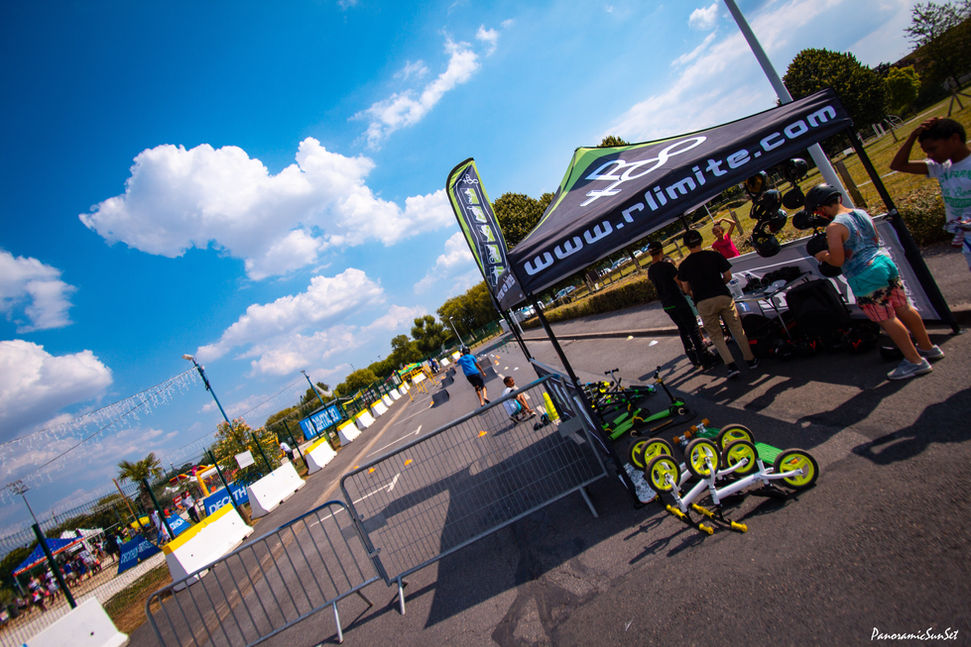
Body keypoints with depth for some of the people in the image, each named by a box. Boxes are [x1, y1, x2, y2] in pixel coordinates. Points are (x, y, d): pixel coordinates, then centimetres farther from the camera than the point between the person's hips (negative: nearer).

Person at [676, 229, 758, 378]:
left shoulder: (684, 265, 1)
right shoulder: (715, 255, 3)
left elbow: (686, 288, 4)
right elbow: (728, 276, 5)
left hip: (703, 303, -1)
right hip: (723, 297, 1)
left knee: (716, 335, 10)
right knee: (737, 329, 15)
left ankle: (731, 364, -2)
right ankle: (750, 360, 23)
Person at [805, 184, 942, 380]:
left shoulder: (834, 227, -17)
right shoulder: (862, 213, 8)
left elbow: (838, 261, -19)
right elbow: (875, 240, 20)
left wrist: (823, 256, 0)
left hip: (865, 278, -9)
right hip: (885, 263, 9)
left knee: (887, 319, 1)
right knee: (903, 309, 20)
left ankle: (915, 361, 9)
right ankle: (928, 348, 34)